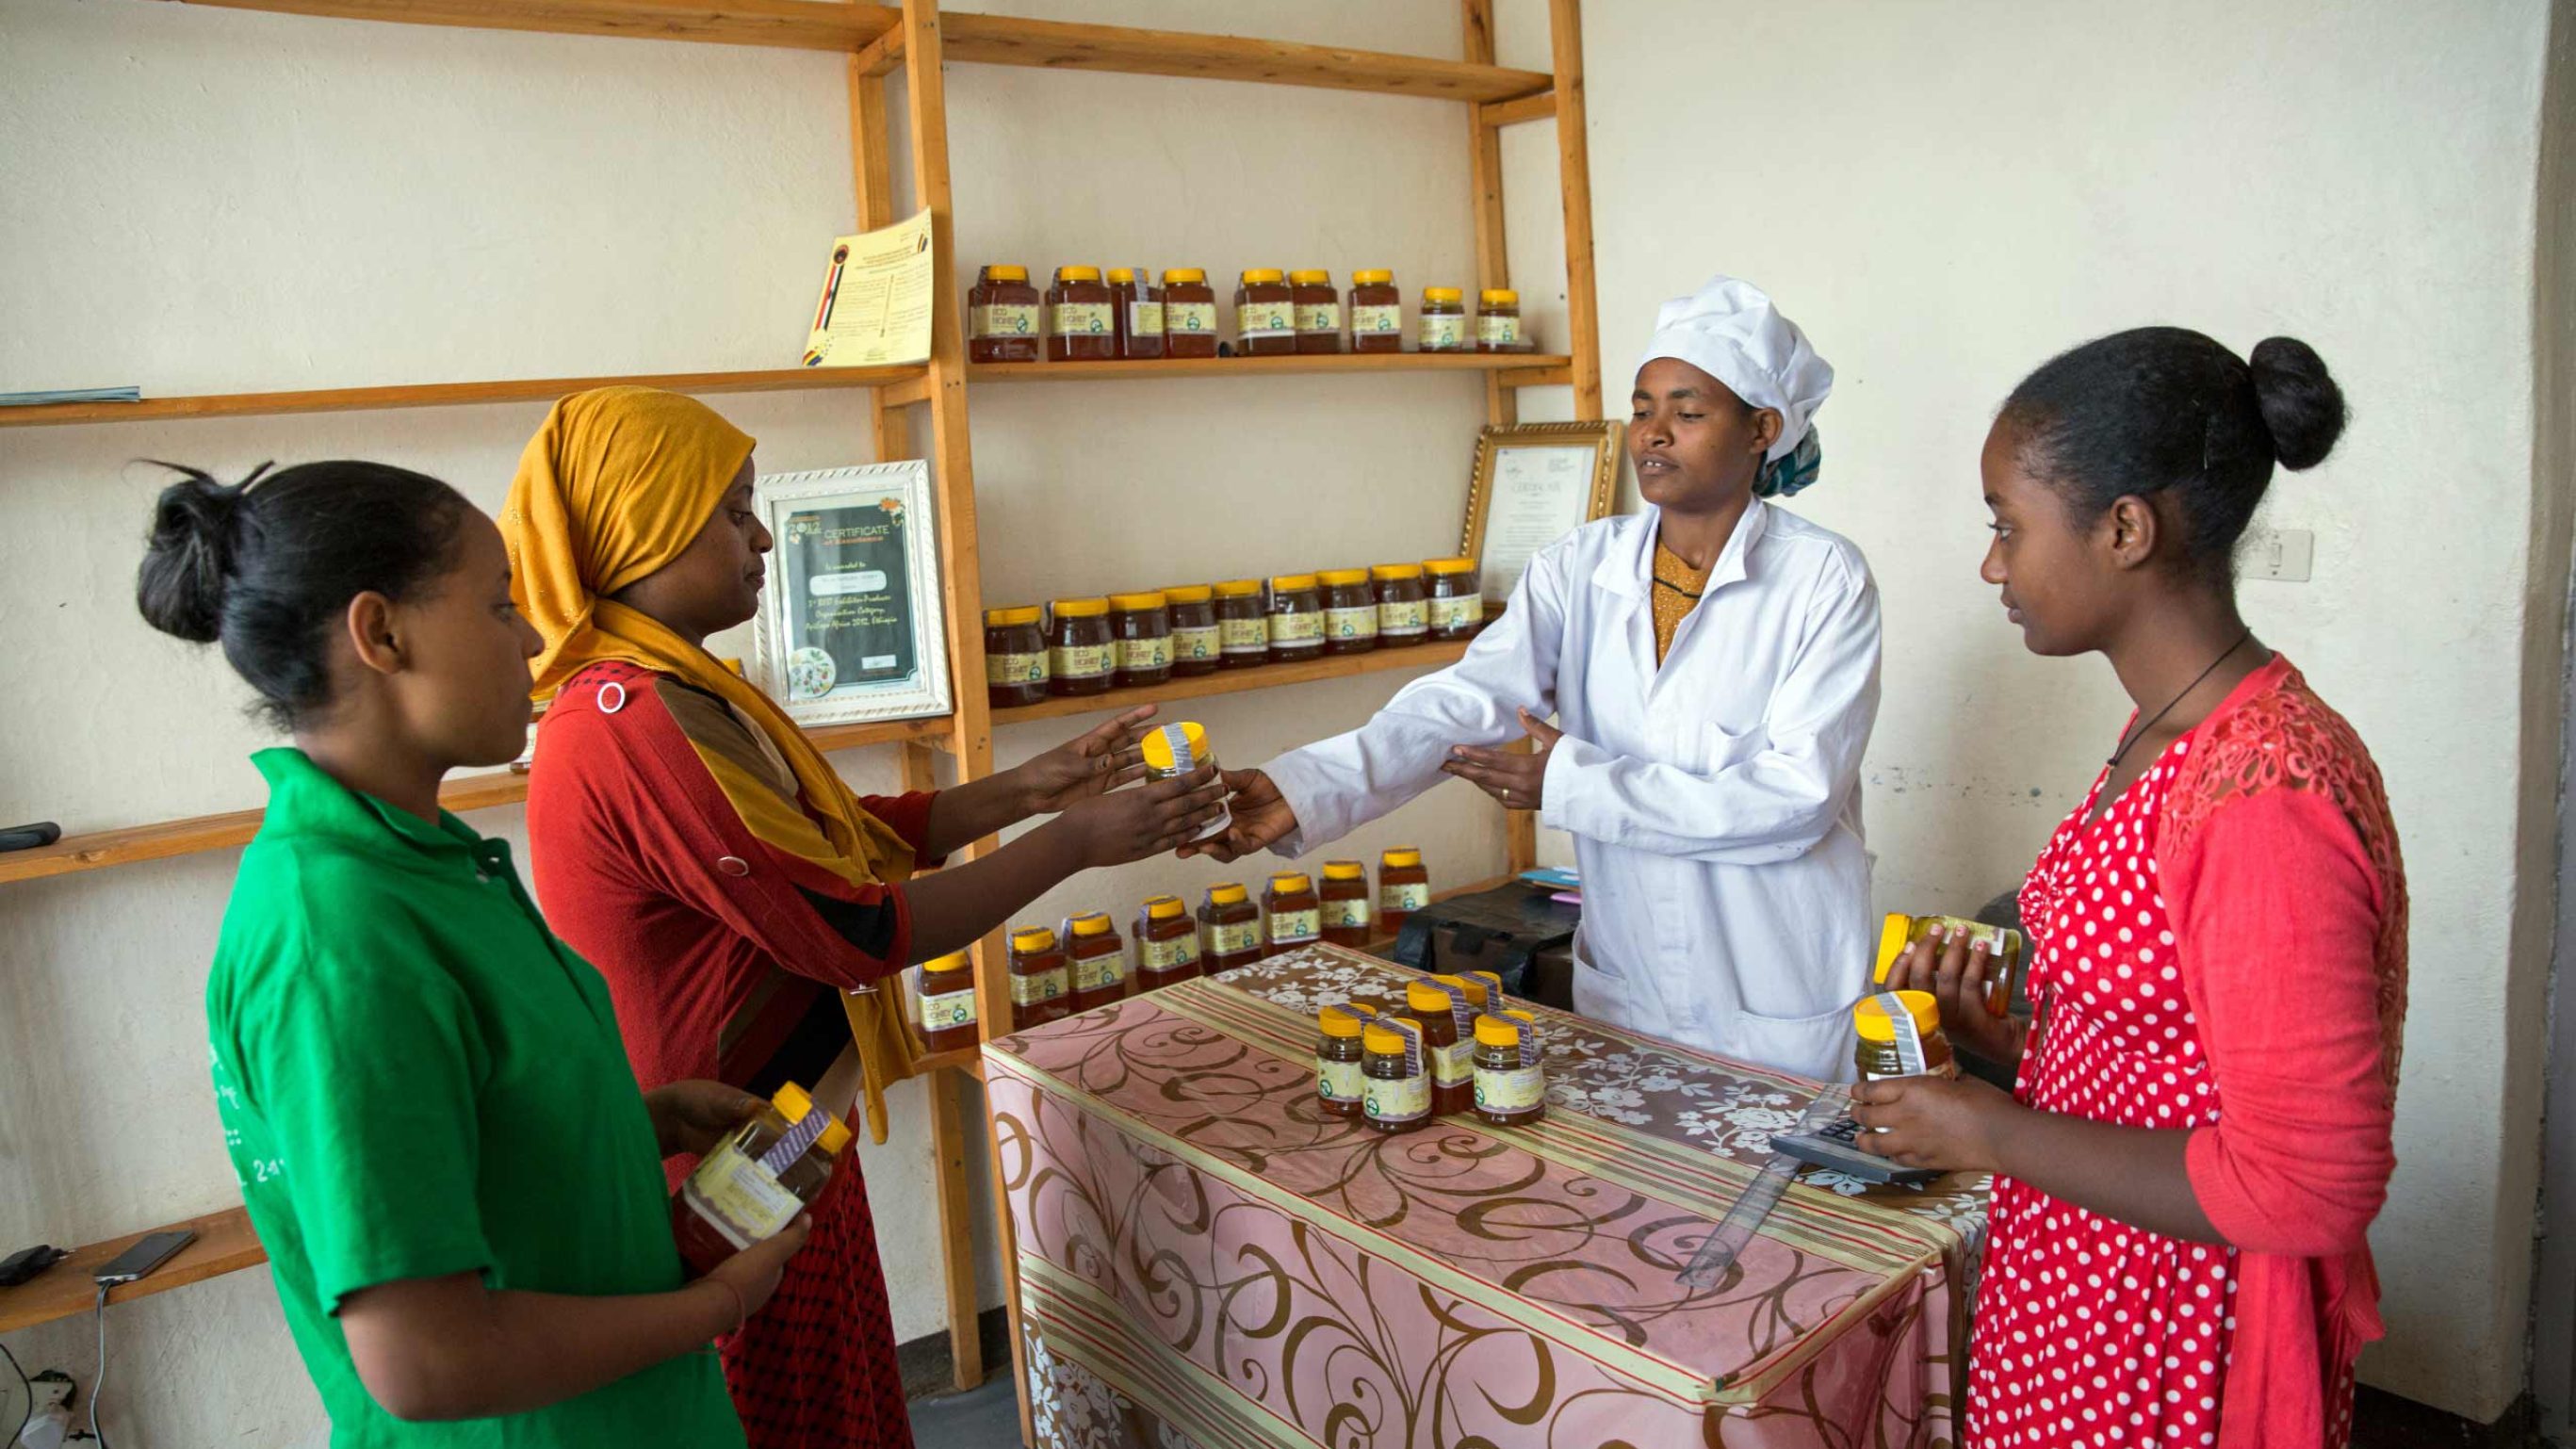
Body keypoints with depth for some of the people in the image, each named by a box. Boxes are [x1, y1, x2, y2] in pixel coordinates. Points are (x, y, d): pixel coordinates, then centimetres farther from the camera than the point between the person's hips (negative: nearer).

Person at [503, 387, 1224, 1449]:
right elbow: (864, 932, -24)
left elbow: (849, 835, 9)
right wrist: (1076, 841, -16)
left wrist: (1025, 789, 1)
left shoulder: (680, 693, 5)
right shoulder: (634, 732, -28)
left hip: (787, 1143, 9)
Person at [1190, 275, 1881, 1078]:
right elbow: (1465, 700, -15)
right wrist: (1304, 790, -31)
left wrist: (1575, 785, -21)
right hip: (1622, 988, 3)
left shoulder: (1825, 581, -10)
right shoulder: (1579, 568, -1)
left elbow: (1798, 790, -18)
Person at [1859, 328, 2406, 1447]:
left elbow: (2303, 1187, -26)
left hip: (2178, 1355, -8)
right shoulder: (2165, 738, 2)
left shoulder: (2267, 798, -27)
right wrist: (1998, 1037, -1)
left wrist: (1992, 1133, -20)